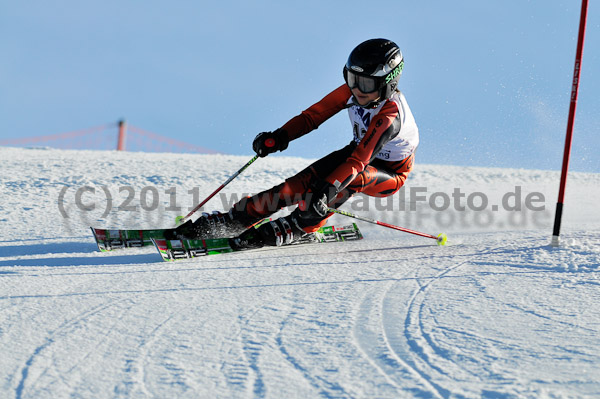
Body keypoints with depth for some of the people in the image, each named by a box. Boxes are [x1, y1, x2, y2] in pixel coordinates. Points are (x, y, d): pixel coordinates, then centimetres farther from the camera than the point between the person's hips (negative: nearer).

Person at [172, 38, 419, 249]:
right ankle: (233, 219, -13)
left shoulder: (390, 116, -36)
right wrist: (280, 136, -25)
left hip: (389, 175, -6)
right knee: (304, 182, -15)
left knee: (352, 176, -37)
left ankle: (294, 229, -30)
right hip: (360, 151, 6)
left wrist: (329, 189, -55)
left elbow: (358, 162, -44)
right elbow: (314, 114, -10)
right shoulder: (352, 90, -16)